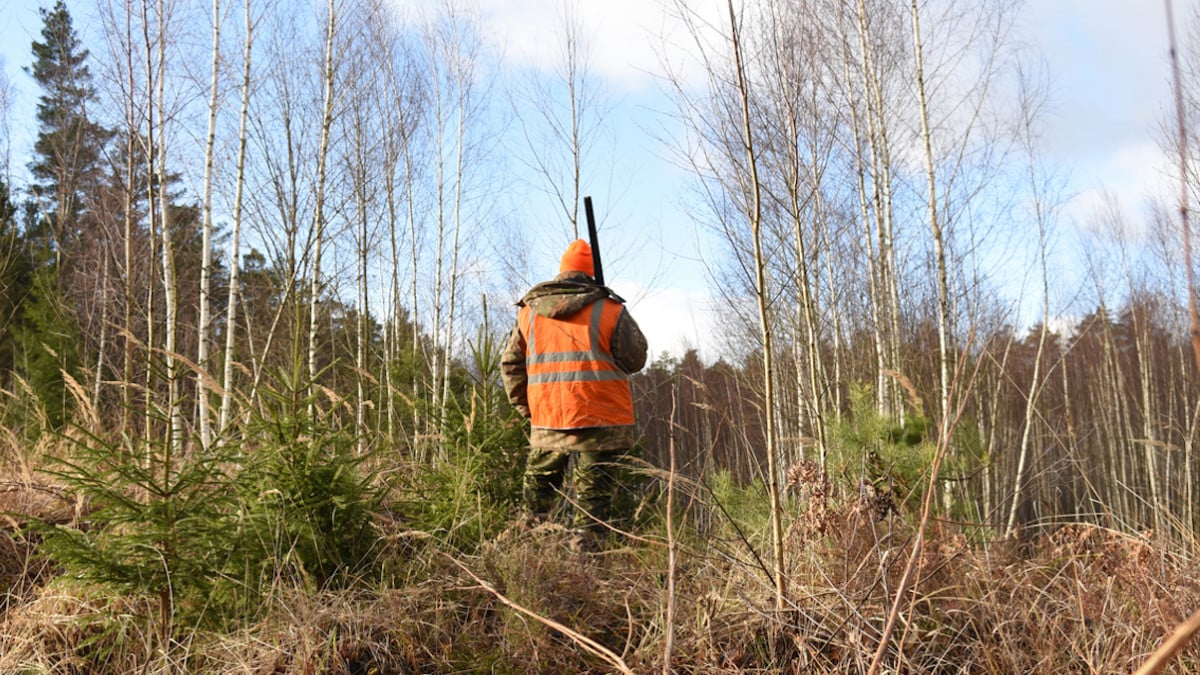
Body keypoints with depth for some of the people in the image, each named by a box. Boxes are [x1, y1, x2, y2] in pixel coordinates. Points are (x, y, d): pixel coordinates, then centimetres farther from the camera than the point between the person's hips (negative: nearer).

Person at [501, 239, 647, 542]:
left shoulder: (528, 310, 9)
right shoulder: (610, 309, -3)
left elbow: (511, 364, 12)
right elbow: (635, 360, 1)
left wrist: (524, 406, 20)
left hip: (546, 423, 3)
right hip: (600, 421, -3)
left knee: (537, 491, 16)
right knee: (593, 496, 2)